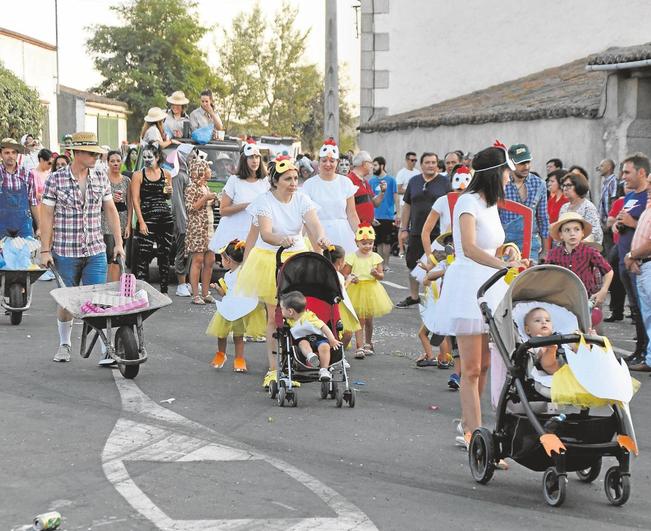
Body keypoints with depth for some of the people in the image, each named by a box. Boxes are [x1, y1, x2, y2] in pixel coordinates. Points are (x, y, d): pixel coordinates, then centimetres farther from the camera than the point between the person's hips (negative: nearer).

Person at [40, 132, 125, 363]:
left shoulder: (101, 178, 6)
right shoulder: (55, 179, -4)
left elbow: (110, 211, 12)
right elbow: (46, 216, -3)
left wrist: (118, 242, 7)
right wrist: (45, 250, -7)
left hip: (96, 251, 2)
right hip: (65, 251, -2)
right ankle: (64, 345, 28)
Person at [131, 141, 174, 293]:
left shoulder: (166, 174, 10)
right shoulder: (138, 175, 0)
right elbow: (135, 200, -6)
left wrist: (169, 192, -1)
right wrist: (141, 222, -15)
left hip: (166, 218, 4)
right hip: (147, 218, -4)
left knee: (164, 254, 8)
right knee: (144, 255, -11)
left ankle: (164, 290, 16)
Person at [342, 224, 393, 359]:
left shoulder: (375, 257, 1)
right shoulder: (352, 257, -5)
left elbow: (382, 276, 3)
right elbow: (344, 273, -2)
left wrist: (376, 274, -19)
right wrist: (350, 278, -23)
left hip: (372, 290, 3)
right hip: (357, 291, -3)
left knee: (368, 319, 14)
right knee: (359, 320, -6)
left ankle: (368, 344, 32)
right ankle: (360, 347, -5)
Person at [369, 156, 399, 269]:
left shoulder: (391, 180, -3)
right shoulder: (371, 181, 6)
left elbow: (395, 197, 0)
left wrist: (397, 213, -5)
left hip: (388, 216, -3)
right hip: (376, 217, 3)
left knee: (387, 242, 0)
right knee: (379, 242, 8)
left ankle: (386, 264, 7)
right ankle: (380, 263, 17)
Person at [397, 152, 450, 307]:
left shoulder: (444, 182, 1)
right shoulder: (414, 181, 10)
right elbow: (407, 206, 13)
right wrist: (404, 229, 8)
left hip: (438, 232, -3)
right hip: (416, 232, 4)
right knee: (413, 265, 9)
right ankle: (413, 296, 23)